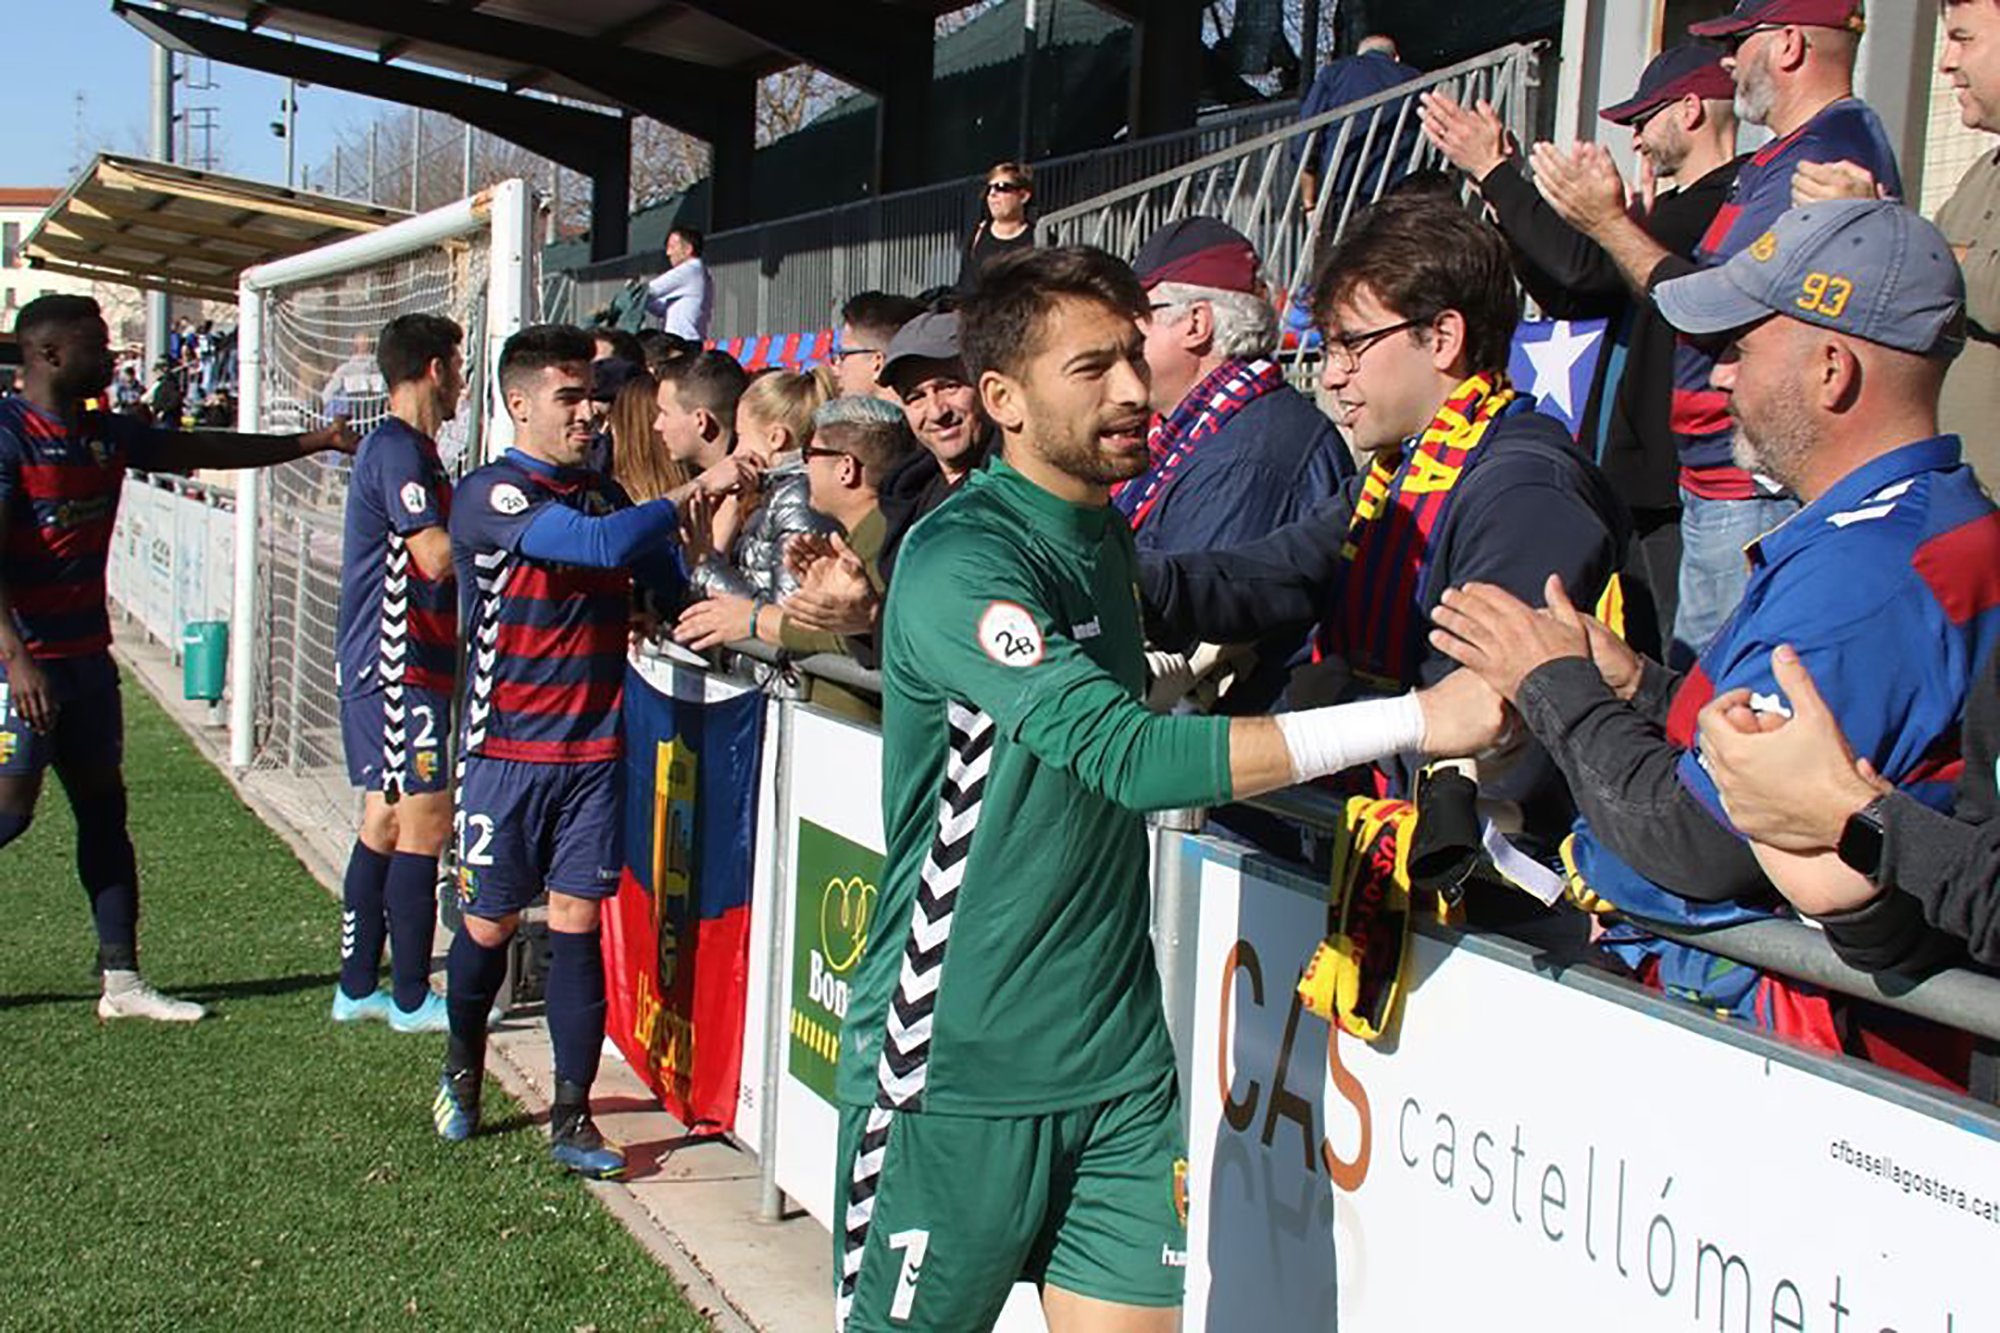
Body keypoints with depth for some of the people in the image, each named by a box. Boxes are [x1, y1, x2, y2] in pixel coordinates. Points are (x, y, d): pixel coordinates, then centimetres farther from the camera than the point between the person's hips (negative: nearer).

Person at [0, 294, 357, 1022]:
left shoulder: (106, 435, 10)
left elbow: (200, 449, 20)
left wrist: (306, 442, 16)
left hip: (87, 654, 9)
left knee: (103, 808, 9)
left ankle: (121, 981, 13)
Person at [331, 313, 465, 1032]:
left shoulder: (405, 447, 17)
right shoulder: (399, 449, -15)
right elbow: (438, 556, -22)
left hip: (387, 665, 10)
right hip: (398, 667, -10)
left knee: (386, 821, 13)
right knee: (425, 821, -6)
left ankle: (357, 986, 20)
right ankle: (412, 997, 0)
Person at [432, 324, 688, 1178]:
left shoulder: (605, 494, 10)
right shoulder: (489, 497, -11)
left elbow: (667, 583, 17)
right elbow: (599, 545, -24)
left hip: (594, 749, 4)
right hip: (507, 750, -4)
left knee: (577, 923, 1)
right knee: (490, 924, 8)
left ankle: (571, 1118, 6)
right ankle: (463, 1071, 34)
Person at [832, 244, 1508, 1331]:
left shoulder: (1104, 533, 10)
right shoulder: (961, 559, -18)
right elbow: (1124, 753, -30)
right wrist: (1412, 720, -30)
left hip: (1118, 1058, 7)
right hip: (959, 1071, -7)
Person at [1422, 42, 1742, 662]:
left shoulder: (1724, 207, -14)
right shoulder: (1673, 208, 20)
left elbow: (1590, 264, -23)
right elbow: (1568, 296, 23)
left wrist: (1493, 171, -12)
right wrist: (1501, 191, 15)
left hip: (1680, 491, -10)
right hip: (1632, 484, 11)